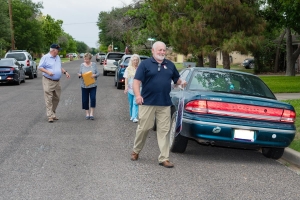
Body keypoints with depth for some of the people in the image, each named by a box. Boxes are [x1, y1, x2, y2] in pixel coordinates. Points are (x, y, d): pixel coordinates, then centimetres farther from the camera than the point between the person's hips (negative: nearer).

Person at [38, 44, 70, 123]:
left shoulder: (58, 57, 15)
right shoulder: (45, 57, -6)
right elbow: (40, 67, -7)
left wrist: (65, 72, 10)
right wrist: (47, 72, -20)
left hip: (57, 82, 7)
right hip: (48, 81, -7)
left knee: (56, 99, 10)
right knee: (49, 99, -8)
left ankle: (53, 113, 23)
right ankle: (50, 116, -8)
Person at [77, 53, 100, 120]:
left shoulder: (94, 65, 3)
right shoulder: (82, 65, 5)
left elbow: (98, 73, 3)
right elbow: (80, 73, 7)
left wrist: (95, 75, -18)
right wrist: (79, 75, -16)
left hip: (93, 85, -1)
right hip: (84, 86, 1)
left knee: (93, 98, -12)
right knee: (85, 100, 3)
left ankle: (91, 113, -1)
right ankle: (87, 113, 17)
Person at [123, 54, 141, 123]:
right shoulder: (128, 69, 4)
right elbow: (126, 79, 2)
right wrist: (126, 87, -8)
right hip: (130, 88, 2)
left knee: (135, 103, -11)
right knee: (131, 103, 11)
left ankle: (135, 117, -17)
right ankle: (132, 116, 27)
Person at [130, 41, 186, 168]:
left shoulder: (170, 65, 14)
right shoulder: (145, 64, 0)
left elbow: (176, 79, 21)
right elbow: (136, 81, -6)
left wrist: (181, 82, -3)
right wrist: (137, 95, -21)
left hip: (165, 104, 3)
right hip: (147, 102, -3)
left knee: (164, 131, 2)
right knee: (143, 128, 5)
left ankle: (164, 158, 5)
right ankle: (136, 151, 26)